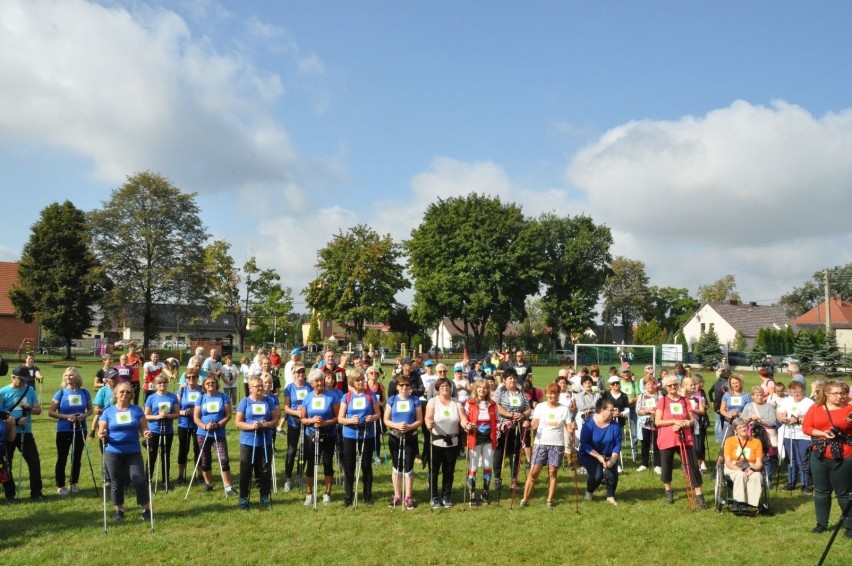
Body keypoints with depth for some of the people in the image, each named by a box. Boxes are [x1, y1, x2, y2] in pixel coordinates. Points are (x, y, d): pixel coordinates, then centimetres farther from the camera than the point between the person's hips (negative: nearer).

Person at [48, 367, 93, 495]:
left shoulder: (84, 393, -1)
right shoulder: (61, 393, -7)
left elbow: (90, 409, 10)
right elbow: (51, 412, -6)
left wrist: (85, 415, -13)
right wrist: (66, 416, -19)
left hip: (80, 430, 2)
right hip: (64, 430, -2)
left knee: (77, 457, 11)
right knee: (62, 458, 3)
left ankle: (74, 483, 24)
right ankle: (60, 486, 13)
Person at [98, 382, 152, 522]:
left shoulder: (136, 410, 5)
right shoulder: (108, 412, 3)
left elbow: (143, 429, 3)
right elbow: (101, 432, 2)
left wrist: (147, 433, -19)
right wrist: (101, 435, -21)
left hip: (133, 452, 0)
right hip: (113, 453, 0)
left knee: (140, 481, -5)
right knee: (116, 483, 9)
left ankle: (146, 510, 7)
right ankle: (119, 510, 24)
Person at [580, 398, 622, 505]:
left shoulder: (615, 425, -15)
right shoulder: (589, 423, -22)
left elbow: (617, 444, -10)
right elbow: (584, 444, -22)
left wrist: (613, 459, -23)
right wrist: (599, 457, -26)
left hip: (608, 456, 3)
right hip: (590, 456, -3)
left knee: (612, 475, -19)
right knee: (597, 475, -23)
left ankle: (610, 496, 10)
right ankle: (589, 492, 12)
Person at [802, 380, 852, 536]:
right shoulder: (815, 408, 4)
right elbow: (806, 427, 1)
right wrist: (822, 433, -13)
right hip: (819, 456, 3)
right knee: (821, 491, 13)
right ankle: (821, 523, 25)